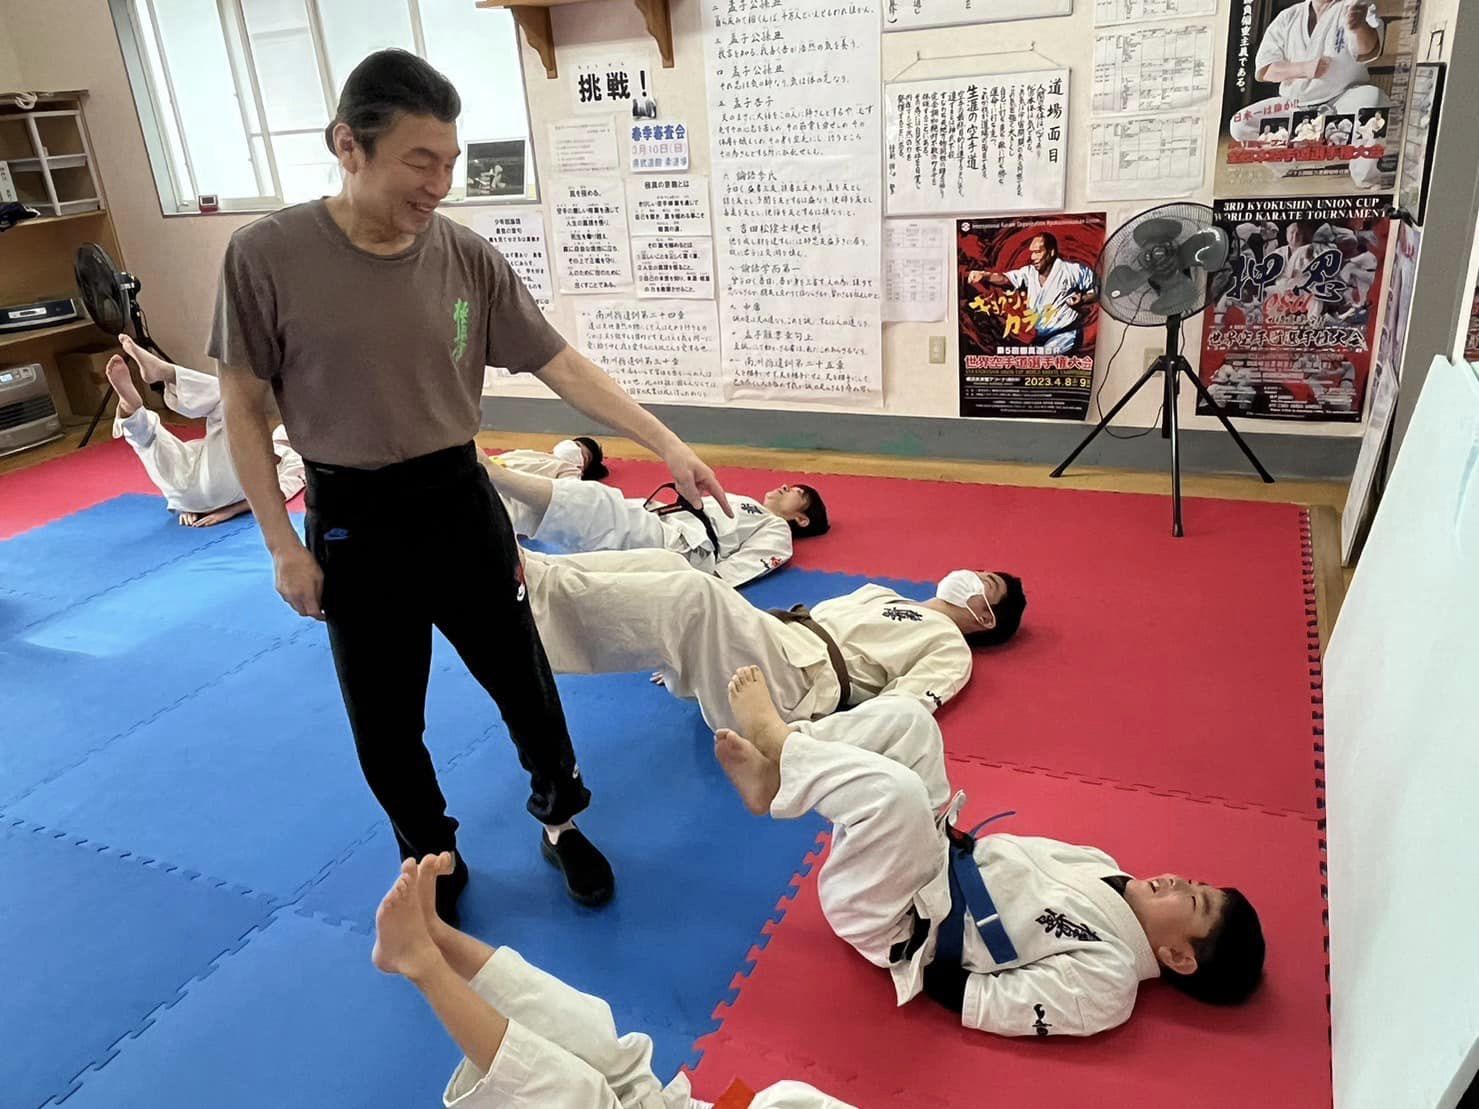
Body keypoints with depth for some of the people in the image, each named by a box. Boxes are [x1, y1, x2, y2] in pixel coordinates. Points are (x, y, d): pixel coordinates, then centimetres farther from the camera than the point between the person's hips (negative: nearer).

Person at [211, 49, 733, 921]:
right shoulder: (268, 256, -14)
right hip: (353, 522, -1)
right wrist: (284, 544, -6)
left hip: (460, 501, 2)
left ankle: (563, 824, 40)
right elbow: (244, 407, -5)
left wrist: (667, 445, -8)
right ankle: (433, 863, 39)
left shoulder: (468, 258, -7)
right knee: (384, 722, 13)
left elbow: (562, 365, -3)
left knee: (523, 678, 13)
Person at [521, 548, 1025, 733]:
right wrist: (688, 651, 22)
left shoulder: (950, 646, 11)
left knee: (698, 593, -32)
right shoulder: (879, 593, 34)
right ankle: (523, 571, -25)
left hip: (791, 683, -7)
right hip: (769, 640, 7)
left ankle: (527, 580, -34)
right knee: (665, 564, -17)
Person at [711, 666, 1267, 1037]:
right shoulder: (1102, 869, 4)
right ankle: (775, 777, -10)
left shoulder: (1106, 981, -17)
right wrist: (942, 832, 3)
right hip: (940, 855, 8)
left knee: (895, 791, -37)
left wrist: (915, 958, -16)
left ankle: (773, 738, -12)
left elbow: (976, 1001, -18)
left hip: (894, 922, -8)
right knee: (904, 716, -7)